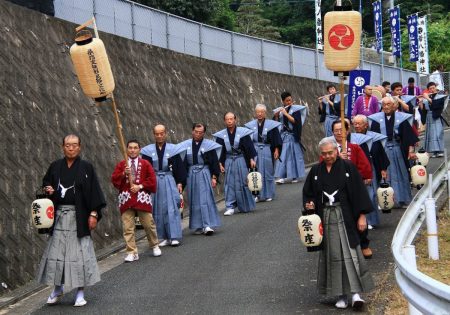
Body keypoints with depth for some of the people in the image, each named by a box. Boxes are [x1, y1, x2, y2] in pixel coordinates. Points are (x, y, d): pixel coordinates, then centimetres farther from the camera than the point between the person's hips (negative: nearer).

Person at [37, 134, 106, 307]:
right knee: (56, 252, 5)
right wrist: (47, 190, -4)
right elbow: (46, 183, 19)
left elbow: (94, 190, -4)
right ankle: (57, 289, 20)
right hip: (59, 215, 3)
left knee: (80, 252, -1)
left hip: (78, 216, -3)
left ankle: (80, 292, 7)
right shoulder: (55, 166, 7)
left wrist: (94, 213, -11)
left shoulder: (86, 167, -2)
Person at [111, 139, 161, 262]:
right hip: (126, 199, 1)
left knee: (149, 224, 5)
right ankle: (132, 253, 2)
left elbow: (152, 180, 0)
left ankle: (154, 246, 27)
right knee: (128, 227, -3)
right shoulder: (121, 164, 8)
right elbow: (114, 180, 1)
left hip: (142, 198, -1)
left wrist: (140, 186, -11)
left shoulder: (145, 164, 6)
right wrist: (123, 174, -15)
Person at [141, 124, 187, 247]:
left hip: (169, 181, -1)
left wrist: (180, 183, -3)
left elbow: (179, 167, 3)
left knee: (171, 208, -5)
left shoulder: (173, 149, 1)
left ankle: (174, 237, -3)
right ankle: (163, 237, 10)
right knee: (158, 210, 4)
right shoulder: (148, 151, 4)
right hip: (154, 182, 2)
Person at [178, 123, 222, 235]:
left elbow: (214, 162, -1)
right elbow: (182, 163, 9)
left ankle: (207, 225, -10)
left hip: (204, 175, -3)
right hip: (191, 175, 3)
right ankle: (198, 226, 14)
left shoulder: (209, 145, -2)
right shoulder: (186, 145, 5)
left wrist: (214, 177, -7)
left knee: (205, 199, -9)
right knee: (194, 201, 6)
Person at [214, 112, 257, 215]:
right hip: (228, 161, 1)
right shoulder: (221, 135, 1)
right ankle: (230, 207, 1)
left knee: (243, 183, 5)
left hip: (241, 161, -1)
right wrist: (220, 163, -1)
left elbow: (249, 146, -3)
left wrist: (251, 159, -10)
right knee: (229, 184, -1)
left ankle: (245, 206, 20)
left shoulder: (242, 132, -4)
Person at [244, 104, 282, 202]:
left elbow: (276, 139, -1)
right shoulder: (251, 125, 3)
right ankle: (258, 195, 10)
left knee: (268, 173, 5)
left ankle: (268, 195, 15)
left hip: (267, 151, -2)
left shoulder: (271, 125, -3)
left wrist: (276, 150, -8)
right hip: (254, 151, 2)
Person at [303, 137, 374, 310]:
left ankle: (355, 292, -8)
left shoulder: (348, 167, -2)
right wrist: (309, 205, -8)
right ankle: (341, 295, 9)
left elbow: (359, 191, -3)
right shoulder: (315, 171, 7)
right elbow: (307, 193, 14)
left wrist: (362, 216, -7)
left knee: (350, 252, -8)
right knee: (333, 255, 3)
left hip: (345, 217, -3)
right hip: (325, 218, 3)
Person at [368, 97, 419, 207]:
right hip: (382, 150, 0)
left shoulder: (401, 118, 0)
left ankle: (402, 199, 20)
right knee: (386, 175, 4)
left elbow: (408, 135, -1)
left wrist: (411, 150, -7)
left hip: (397, 149, 0)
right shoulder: (376, 119, 1)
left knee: (400, 174, 8)